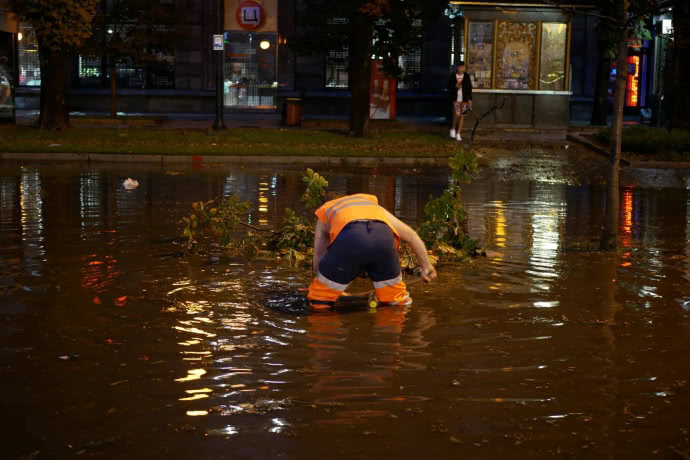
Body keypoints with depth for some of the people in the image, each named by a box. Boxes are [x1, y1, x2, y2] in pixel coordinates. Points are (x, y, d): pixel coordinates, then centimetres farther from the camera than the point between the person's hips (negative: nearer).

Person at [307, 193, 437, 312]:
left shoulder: (325, 212, 40)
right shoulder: (373, 204, 44)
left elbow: (319, 260, 37)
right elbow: (411, 235, 41)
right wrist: (426, 267, 47)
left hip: (349, 237, -2)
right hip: (383, 235, 2)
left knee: (319, 302, 14)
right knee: (397, 302, 23)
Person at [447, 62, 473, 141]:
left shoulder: (467, 77, 3)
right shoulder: (452, 77, 0)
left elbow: (469, 88, 7)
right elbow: (449, 88, 5)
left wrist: (469, 100, 3)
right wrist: (455, 86, -15)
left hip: (464, 100, 2)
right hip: (455, 99, -2)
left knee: (462, 116, 1)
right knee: (457, 114, -17)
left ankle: (458, 133, 10)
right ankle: (453, 129, 9)